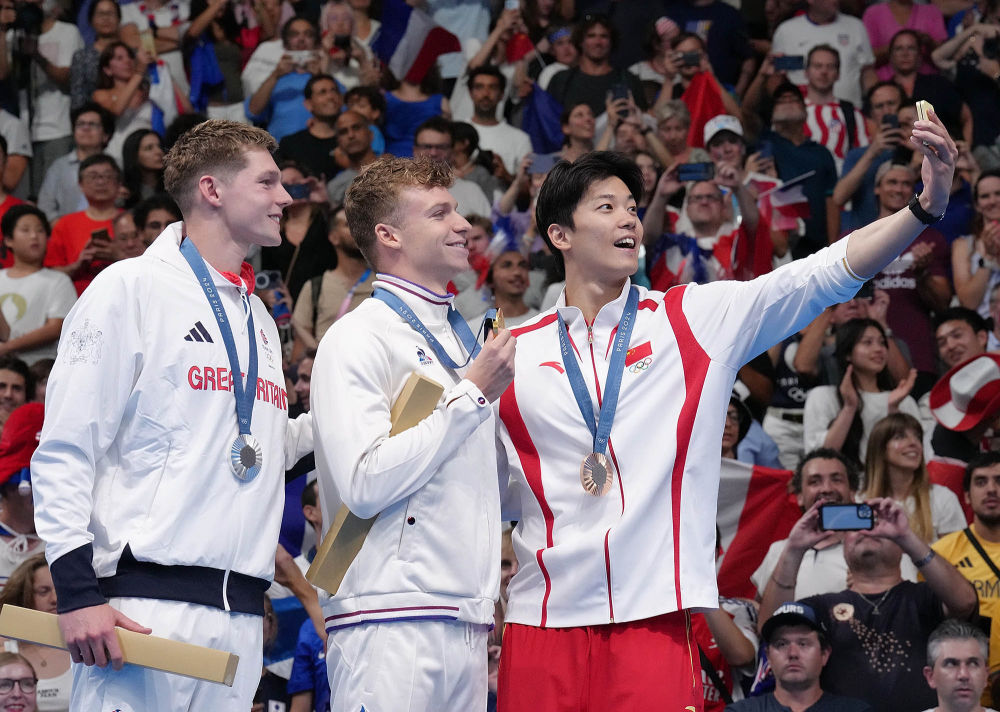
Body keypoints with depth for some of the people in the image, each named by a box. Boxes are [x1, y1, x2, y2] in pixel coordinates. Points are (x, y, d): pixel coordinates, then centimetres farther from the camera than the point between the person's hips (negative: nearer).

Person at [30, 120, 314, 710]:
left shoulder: (258, 319, 23)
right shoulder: (135, 288, -1)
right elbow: (65, 448, -6)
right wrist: (77, 591, -15)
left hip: (241, 616, 7)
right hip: (147, 598, -7)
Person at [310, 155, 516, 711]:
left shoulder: (465, 341, 21)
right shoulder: (358, 339, -3)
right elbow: (364, 485, -16)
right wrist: (473, 394, -9)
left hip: (466, 625, 7)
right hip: (390, 621, -7)